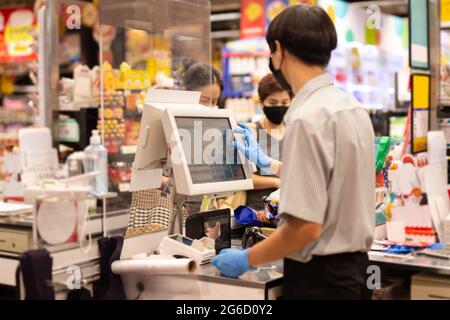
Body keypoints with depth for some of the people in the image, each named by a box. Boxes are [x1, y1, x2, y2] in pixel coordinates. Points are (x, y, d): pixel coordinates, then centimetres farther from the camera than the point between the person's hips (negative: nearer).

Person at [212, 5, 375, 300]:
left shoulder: (307, 118, -21)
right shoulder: (354, 108, 6)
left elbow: (306, 226, -24)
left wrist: (247, 259, -9)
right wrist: (267, 163, 35)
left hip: (319, 276, -8)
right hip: (354, 267, 8)